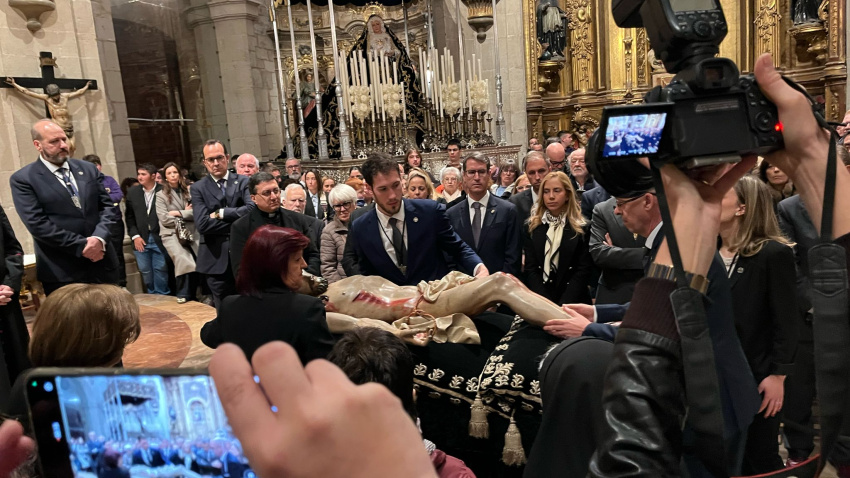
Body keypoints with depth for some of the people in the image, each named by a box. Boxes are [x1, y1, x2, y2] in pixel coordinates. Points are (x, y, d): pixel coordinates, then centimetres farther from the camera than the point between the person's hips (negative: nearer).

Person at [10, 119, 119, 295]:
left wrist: (100, 238, -13)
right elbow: (38, 224, -12)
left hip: (103, 263, 4)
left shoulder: (88, 169, 11)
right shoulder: (23, 179, -3)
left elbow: (107, 205, 6)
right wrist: (82, 245, -16)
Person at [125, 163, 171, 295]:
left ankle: (162, 296, 16)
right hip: (140, 238, 3)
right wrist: (135, 236, -1)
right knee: (145, 271, 9)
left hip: (159, 238, -3)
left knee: (161, 270, 3)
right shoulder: (132, 192, 6)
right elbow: (129, 216, 8)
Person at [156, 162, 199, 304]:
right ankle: (183, 293, -6)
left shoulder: (188, 192, 14)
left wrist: (179, 213, -6)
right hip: (171, 233, -2)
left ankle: (191, 292, 2)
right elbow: (164, 219, -2)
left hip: (192, 232, 2)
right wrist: (186, 214, 0)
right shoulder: (161, 195, 8)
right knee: (182, 258, -25)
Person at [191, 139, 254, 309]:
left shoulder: (243, 182, 2)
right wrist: (238, 221, -12)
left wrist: (221, 213, -14)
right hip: (217, 259, 0)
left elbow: (253, 208, -16)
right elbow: (202, 224, -13)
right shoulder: (198, 188, 1)